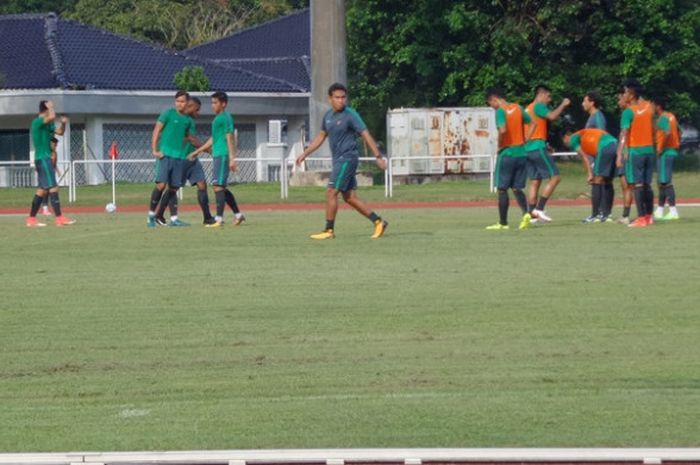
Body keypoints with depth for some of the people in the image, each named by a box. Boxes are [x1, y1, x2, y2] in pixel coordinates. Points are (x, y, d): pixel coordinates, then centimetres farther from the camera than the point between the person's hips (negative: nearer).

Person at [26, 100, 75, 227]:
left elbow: (59, 132, 21)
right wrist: (50, 107, -11)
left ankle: (31, 219, 13)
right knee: (53, 187, -13)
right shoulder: (37, 122, -13)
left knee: (43, 189, 10)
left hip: (45, 159, 10)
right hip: (43, 159, -10)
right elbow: (52, 117, -30)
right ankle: (59, 218, -17)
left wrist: (63, 123, 1)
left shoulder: (47, 124, 16)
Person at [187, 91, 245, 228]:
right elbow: (213, 139, 28)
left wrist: (232, 158, -20)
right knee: (221, 188, 12)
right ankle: (238, 215, 18)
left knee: (218, 186, -12)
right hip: (218, 155, 10)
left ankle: (219, 219, -15)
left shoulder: (226, 118, -8)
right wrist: (197, 152, 31)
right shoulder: (217, 119, 20)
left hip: (223, 155, -10)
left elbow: (230, 138, -15)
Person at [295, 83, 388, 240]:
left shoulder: (350, 115, -11)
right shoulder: (328, 115, 12)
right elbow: (321, 137, 24)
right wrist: (305, 154, 21)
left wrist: (378, 157, -19)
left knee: (331, 192, -10)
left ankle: (329, 230, -4)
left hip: (348, 158, -8)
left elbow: (366, 135, -13)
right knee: (349, 197, 7)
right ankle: (378, 222, 12)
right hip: (338, 160, 8)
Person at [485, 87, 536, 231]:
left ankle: (503, 223, 5)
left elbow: (502, 130, -26)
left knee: (502, 189, 3)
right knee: (517, 188, 11)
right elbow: (533, 124, 13)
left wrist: (499, 146, -11)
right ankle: (526, 213, -12)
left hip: (507, 153, -6)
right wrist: (525, 140, 11)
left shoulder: (500, 111, -12)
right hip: (521, 153, 6)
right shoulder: (518, 108, 9)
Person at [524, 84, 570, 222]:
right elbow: (552, 116, -24)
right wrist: (563, 105, -10)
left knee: (535, 182, 9)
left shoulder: (528, 108, 21)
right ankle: (539, 209, -14)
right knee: (555, 177, -8)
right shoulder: (538, 106, -7)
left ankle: (531, 213, 4)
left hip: (528, 149, 10)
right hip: (538, 147, -10)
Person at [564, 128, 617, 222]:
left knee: (597, 182, -3)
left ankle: (595, 215, -3)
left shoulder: (573, 138, 11)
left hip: (605, 147, -8)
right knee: (607, 182, 14)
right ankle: (606, 214, 16)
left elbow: (584, 156, 3)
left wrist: (590, 174, 2)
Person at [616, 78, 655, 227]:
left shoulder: (629, 111, -12)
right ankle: (649, 216, 15)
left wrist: (620, 154, -22)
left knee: (637, 184, -6)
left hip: (635, 151, -7)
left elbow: (624, 134, -19)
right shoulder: (648, 107, 7)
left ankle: (641, 218, -10)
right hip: (649, 149, 7)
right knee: (647, 184, 13)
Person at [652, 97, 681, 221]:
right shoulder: (671, 116, 15)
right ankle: (659, 211, 19)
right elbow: (678, 132, 23)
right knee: (662, 181, 15)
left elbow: (667, 133, -28)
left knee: (665, 182, -10)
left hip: (665, 152, -10)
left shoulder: (663, 118, -14)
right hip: (673, 150, 10)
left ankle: (673, 211, -15)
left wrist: (661, 148, -21)